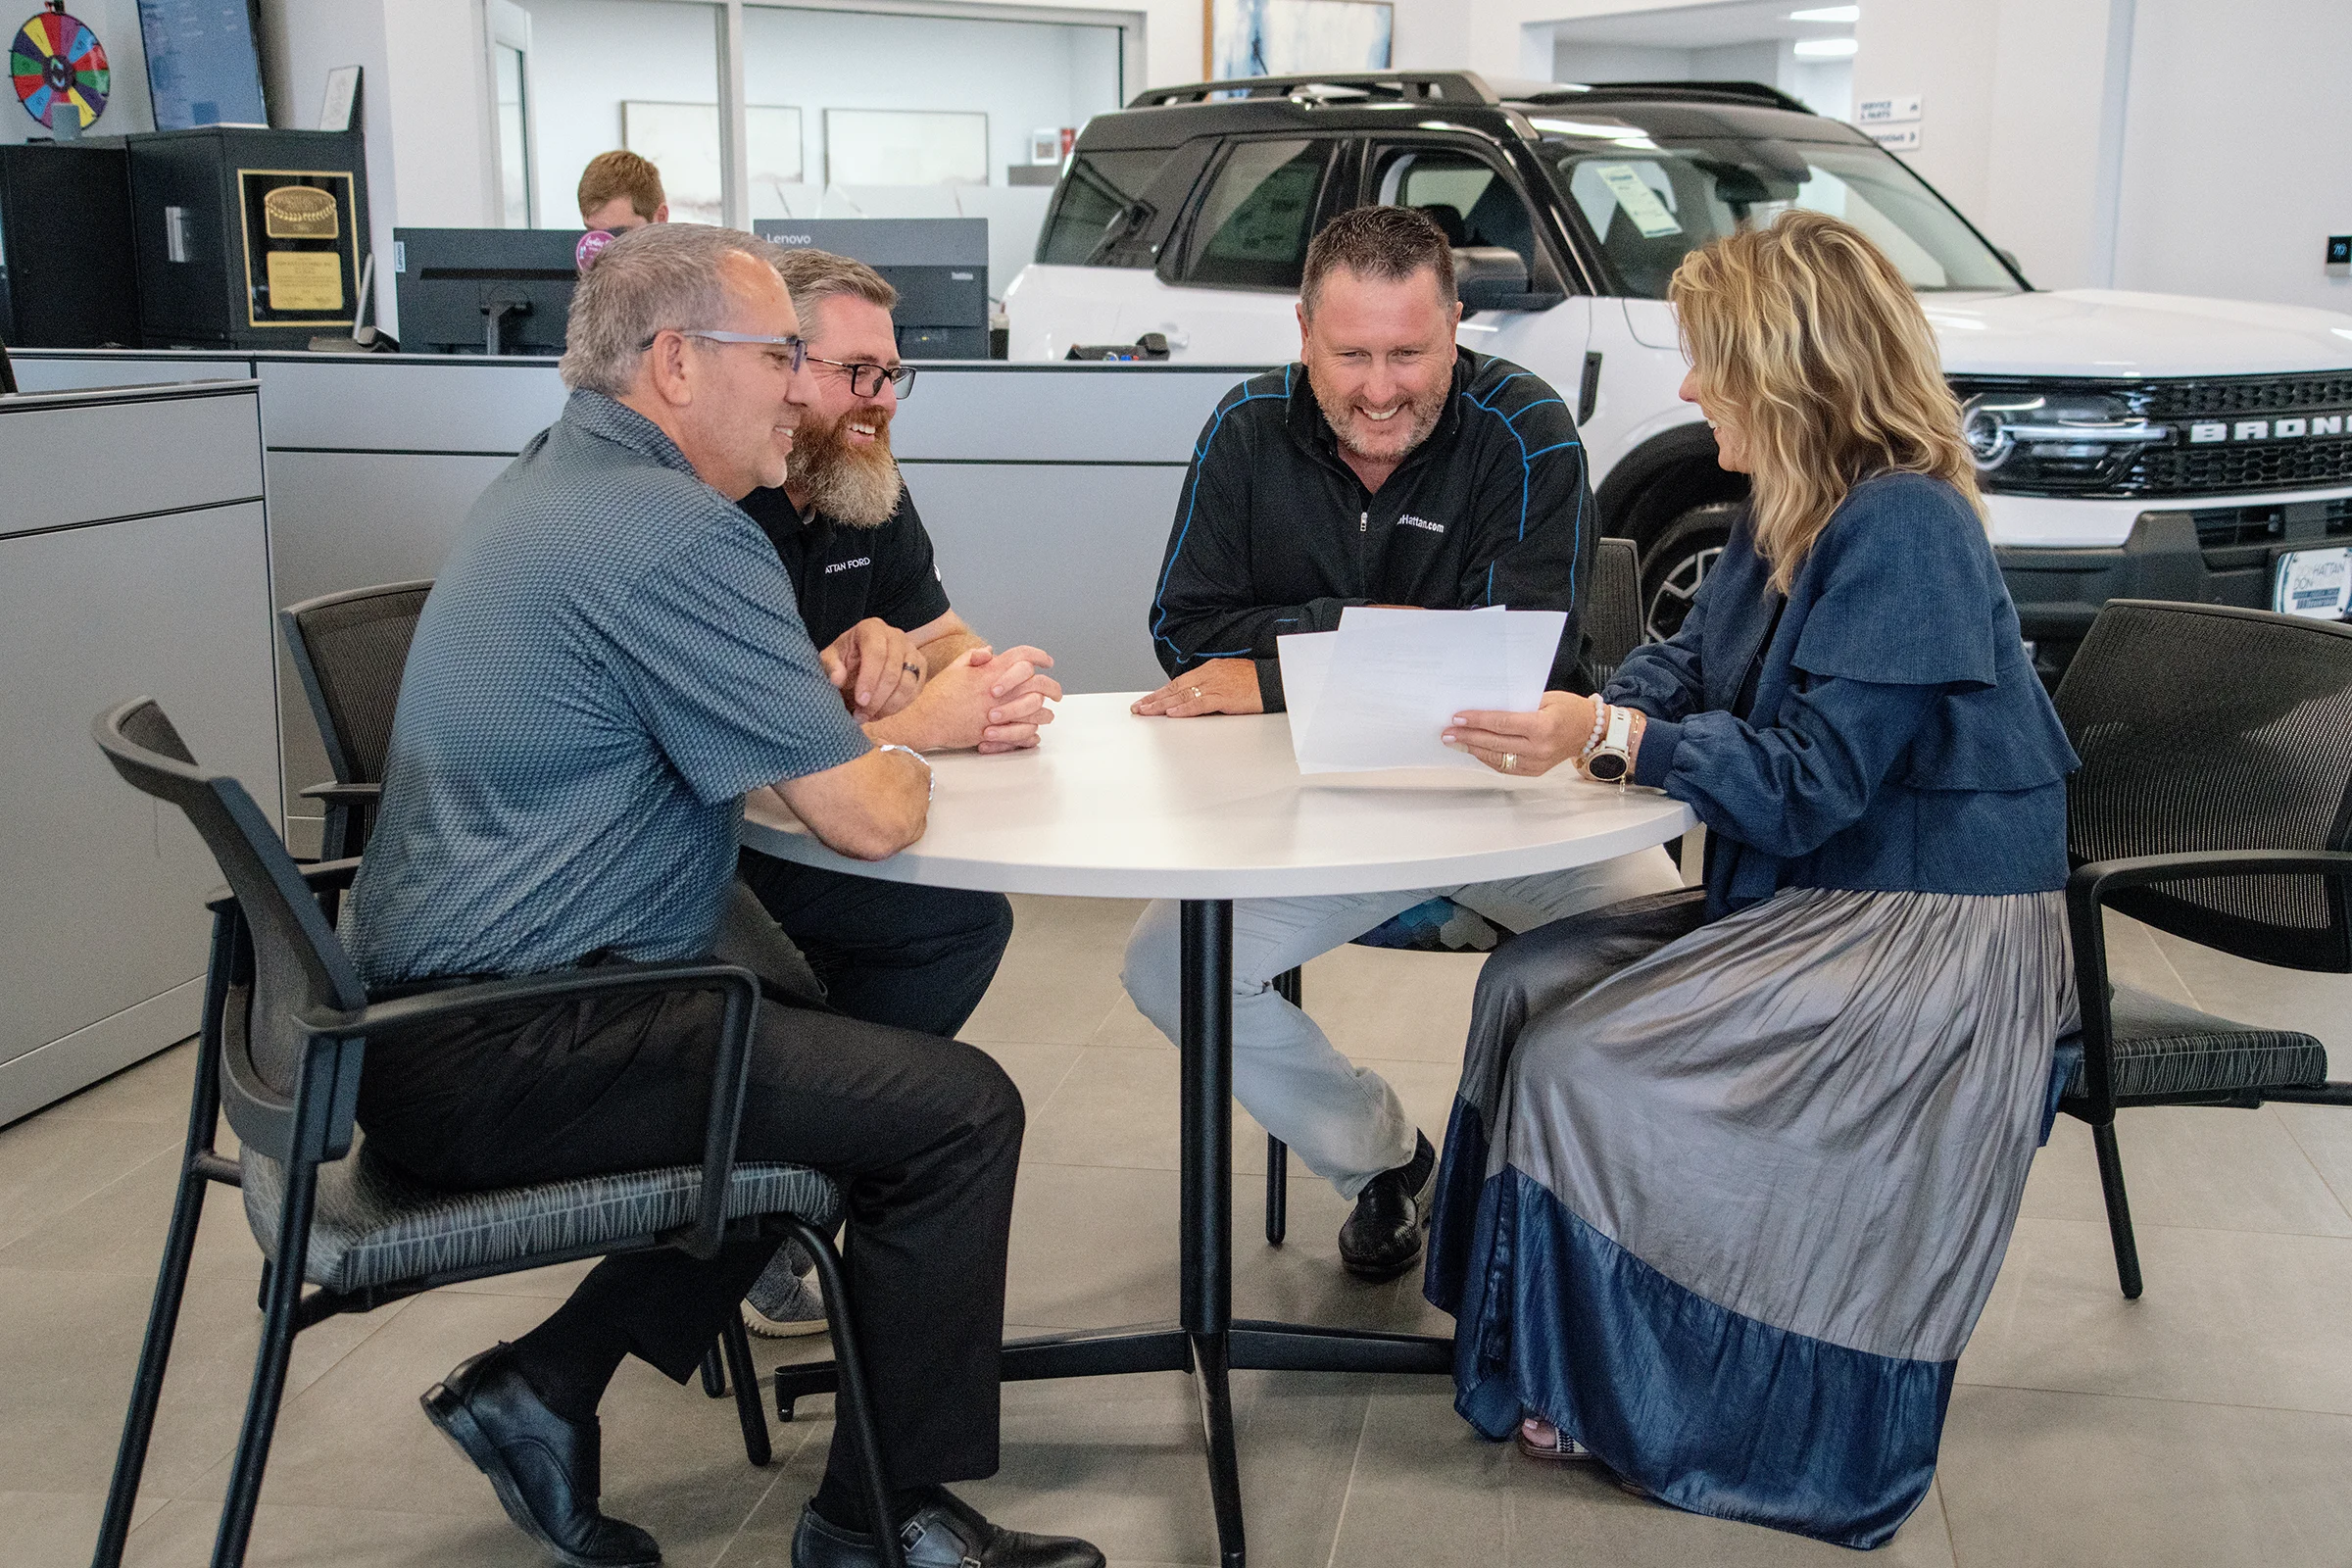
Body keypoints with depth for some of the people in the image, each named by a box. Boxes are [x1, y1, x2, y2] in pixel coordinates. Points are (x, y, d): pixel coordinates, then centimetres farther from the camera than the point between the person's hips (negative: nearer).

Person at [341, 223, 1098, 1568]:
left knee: (819, 1042, 23)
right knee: (963, 1110, -9)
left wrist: (917, 720, 9)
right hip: (497, 1059, -11)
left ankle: (544, 1386, 20)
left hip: (428, 1014, 11)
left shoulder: (562, 481, 13)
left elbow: (741, 732, 22)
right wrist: (911, 741, 5)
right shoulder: (679, 535, -18)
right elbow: (870, 818, -18)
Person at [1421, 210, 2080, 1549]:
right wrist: (1569, 716, -8)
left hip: (1928, 939, -10)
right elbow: (1682, 672, 11)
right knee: (1528, 979, 2)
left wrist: (1611, 738, -22)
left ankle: (1626, 1405, 5)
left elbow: (1807, 782, -23)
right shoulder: (1790, 518, 10)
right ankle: (1554, 1354, 9)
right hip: (1811, 900, 10)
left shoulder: (1903, 528, -21)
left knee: (1583, 1065, -15)